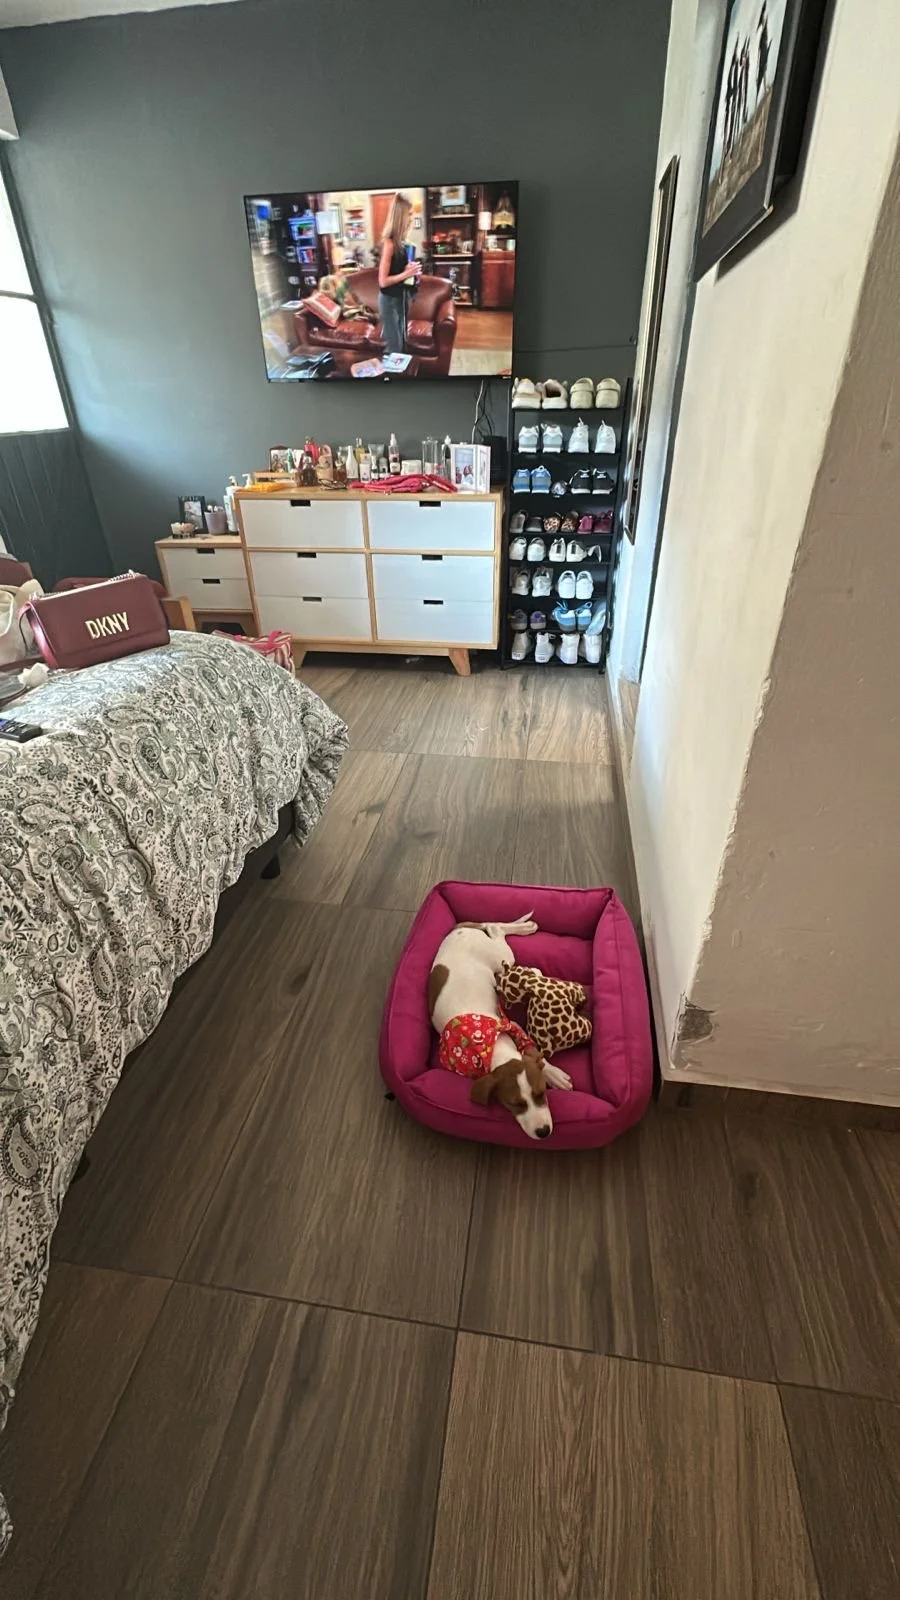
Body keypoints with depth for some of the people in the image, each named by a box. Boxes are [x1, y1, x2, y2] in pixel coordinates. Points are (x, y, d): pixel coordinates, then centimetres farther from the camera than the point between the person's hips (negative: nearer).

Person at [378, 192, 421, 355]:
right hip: (390, 300, -9)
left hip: (401, 297, 9)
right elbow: (383, 281, -23)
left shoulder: (400, 241, 5)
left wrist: (412, 271, 1)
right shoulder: (389, 243, -20)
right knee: (394, 347, -3)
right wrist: (406, 274, -21)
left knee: (402, 343, 16)